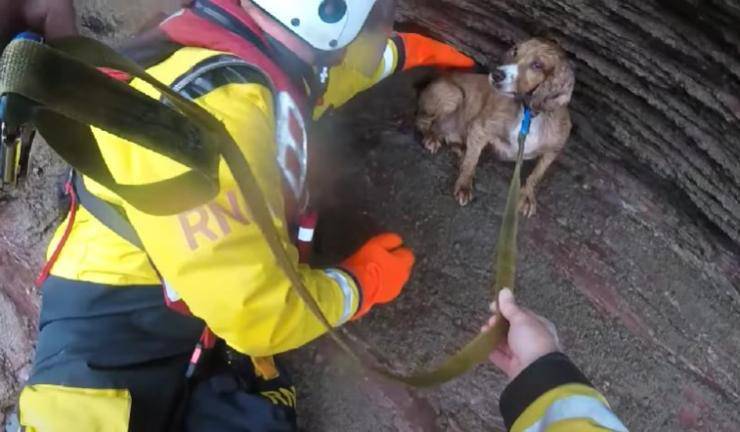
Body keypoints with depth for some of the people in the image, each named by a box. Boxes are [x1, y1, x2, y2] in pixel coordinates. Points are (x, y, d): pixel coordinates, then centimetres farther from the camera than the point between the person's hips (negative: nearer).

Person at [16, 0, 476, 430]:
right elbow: (256, 311, -22)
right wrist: (363, 282, -4)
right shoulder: (206, 111, -27)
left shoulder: (257, 51, 0)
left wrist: (406, 49, 40)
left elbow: (323, 67, 26)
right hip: (116, 328, -7)